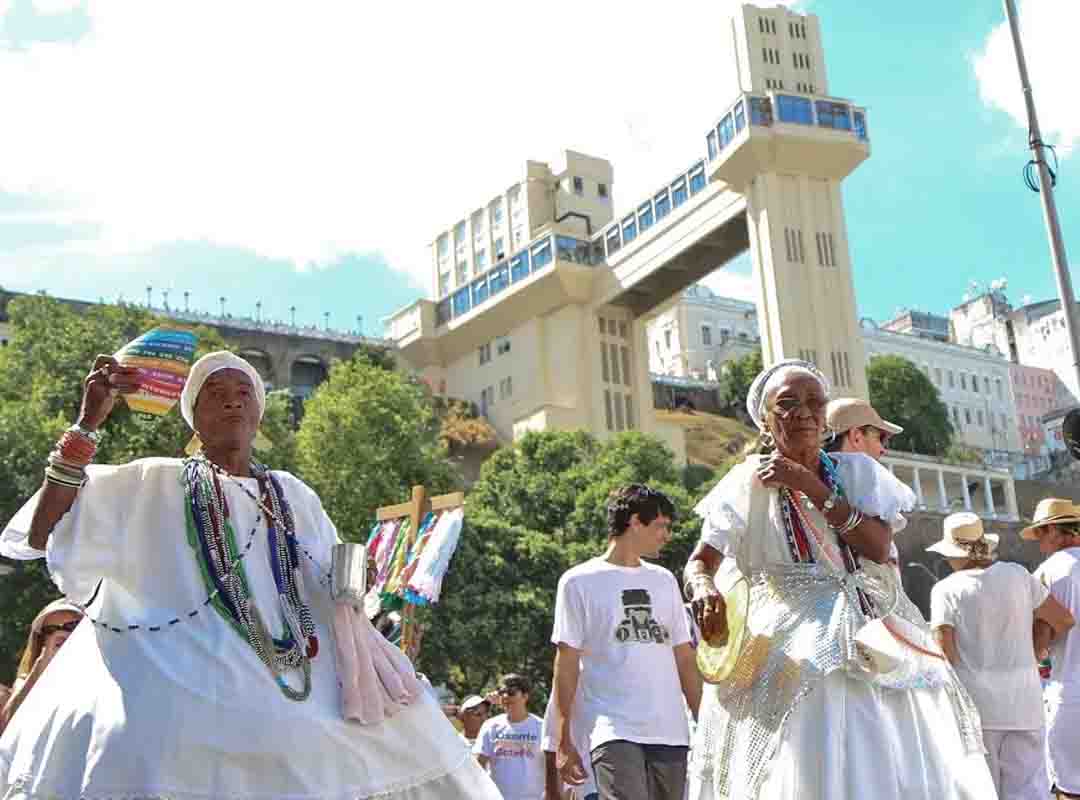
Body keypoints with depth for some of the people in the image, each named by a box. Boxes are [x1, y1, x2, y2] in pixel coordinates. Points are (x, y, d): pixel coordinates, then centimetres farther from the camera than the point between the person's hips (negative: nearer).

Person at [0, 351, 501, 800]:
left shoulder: (294, 497, 20)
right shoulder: (152, 484, 11)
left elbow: (337, 600, 19)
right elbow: (41, 535, 1)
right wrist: (87, 424, -4)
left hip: (283, 679, 4)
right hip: (181, 678, -3)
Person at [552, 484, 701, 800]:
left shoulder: (665, 581, 18)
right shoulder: (579, 581, 4)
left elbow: (684, 659, 18)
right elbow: (567, 665, 2)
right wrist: (565, 741, -2)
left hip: (670, 733, 5)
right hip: (613, 733, -5)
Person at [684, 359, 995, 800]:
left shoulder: (858, 470, 8)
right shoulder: (748, 481, 1)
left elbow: (878, 546, -7)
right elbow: (698, 563, -2)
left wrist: (809, 485, -11)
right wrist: (705, 590, -26)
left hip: (871, 637, 3)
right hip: (791, 645, -3)